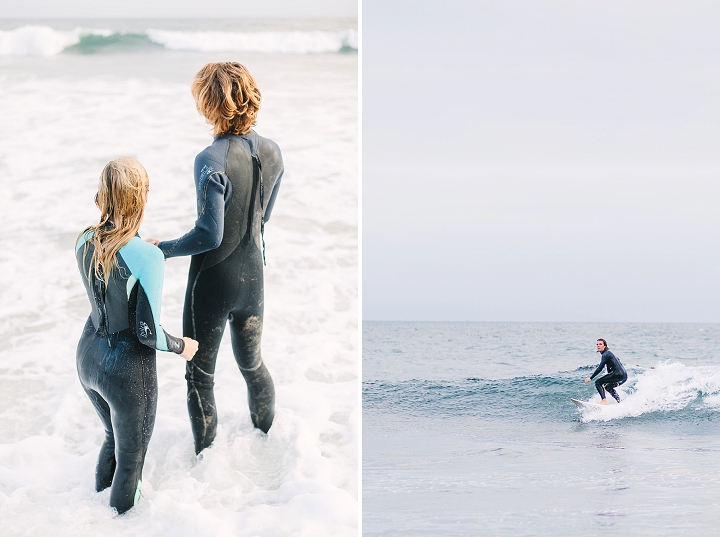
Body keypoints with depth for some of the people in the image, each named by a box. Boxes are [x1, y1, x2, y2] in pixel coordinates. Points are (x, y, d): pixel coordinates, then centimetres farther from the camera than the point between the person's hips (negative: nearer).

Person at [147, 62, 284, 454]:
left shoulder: (211, 161, -25)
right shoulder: (272, 152, -5)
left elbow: (209, 234, -23)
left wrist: (164, 248, -11)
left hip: (213, 281, -6)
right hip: (252, 275, 6)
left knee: (200, 372, 10)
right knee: (251, 361, 27)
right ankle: (266, 425, 45)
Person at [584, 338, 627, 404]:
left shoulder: (606, 354, -7)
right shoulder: (608, 353, 23)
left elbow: (600, 368, -15)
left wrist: (590, 378, -13)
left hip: (618, 374, -10)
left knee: (598, 383, -9)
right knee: (608, 387, 32)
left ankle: (604, 401, -22)